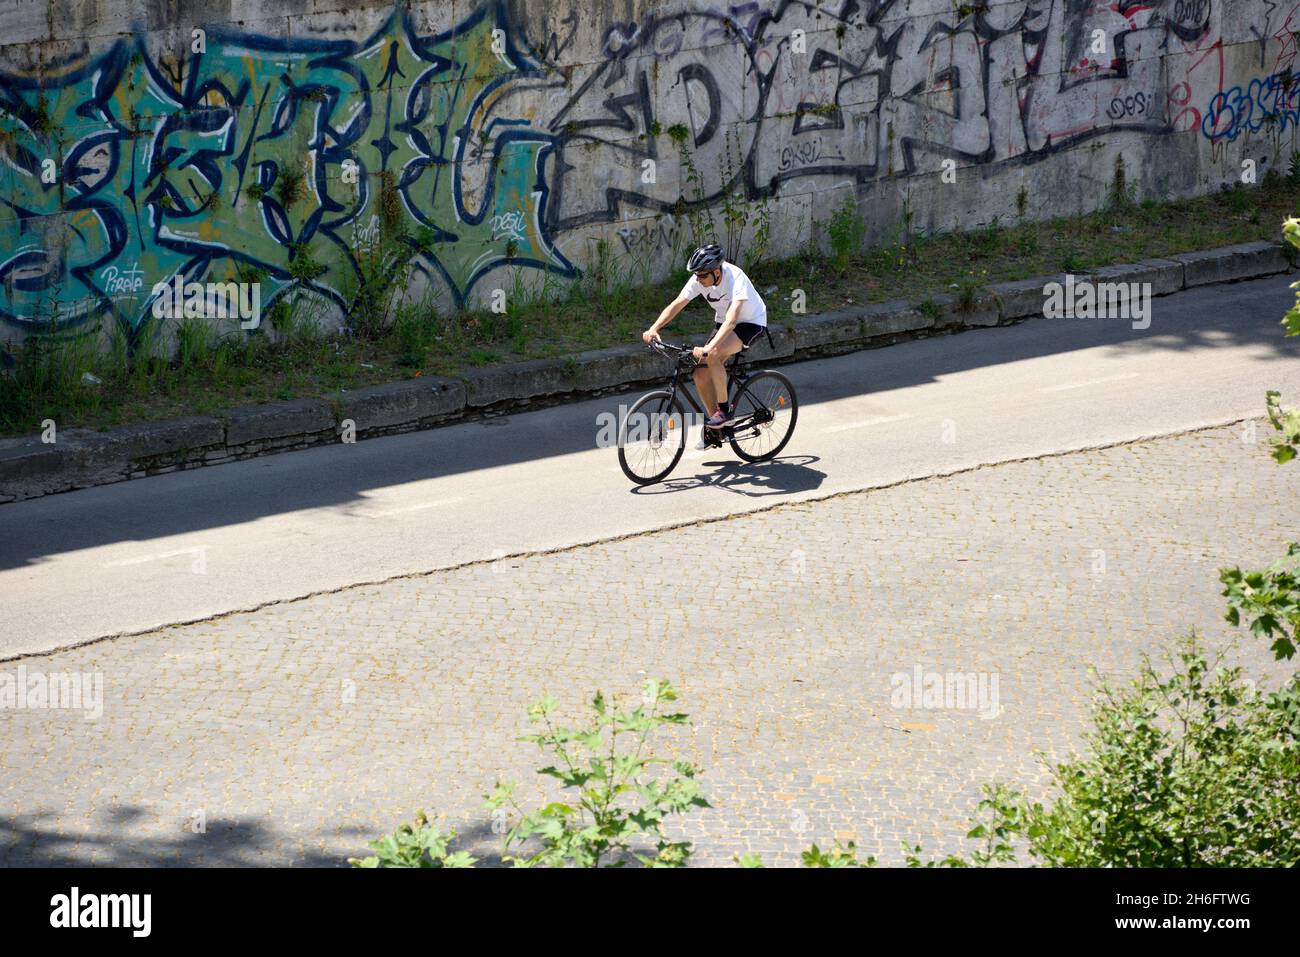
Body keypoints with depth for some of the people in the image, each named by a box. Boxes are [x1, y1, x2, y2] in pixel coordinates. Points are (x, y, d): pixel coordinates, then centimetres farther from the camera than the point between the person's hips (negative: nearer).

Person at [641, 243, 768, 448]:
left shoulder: (735, 278, -34)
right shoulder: (699, 279, -15)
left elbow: (731, 320, -44)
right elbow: (676, 304, -19)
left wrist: (708, 348, -56)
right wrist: (654, 329, -35)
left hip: (751, 323, -7)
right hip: (723, 323, 7)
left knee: (712, 356, -32)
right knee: (701, 375, -6)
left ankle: (725, 409, -15)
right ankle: (715, 429, 11)